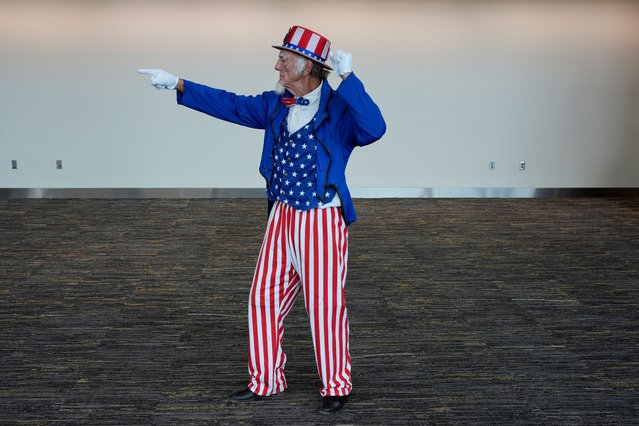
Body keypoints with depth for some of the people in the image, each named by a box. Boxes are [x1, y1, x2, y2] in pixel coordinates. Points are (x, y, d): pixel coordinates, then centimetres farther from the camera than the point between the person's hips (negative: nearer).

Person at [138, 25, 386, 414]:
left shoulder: (340, 108, -12)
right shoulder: (276, 106, 7)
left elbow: (374, 128, -31)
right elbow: (232, 105, 15)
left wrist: (348, 78, -31)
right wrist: (178, 84, 17)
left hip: (322, 222, -6)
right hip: (282, 217, 7)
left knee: (326, 305, 1)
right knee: (264, 299, 11)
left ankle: (336, 387, 20)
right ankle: (265, 382, 26)